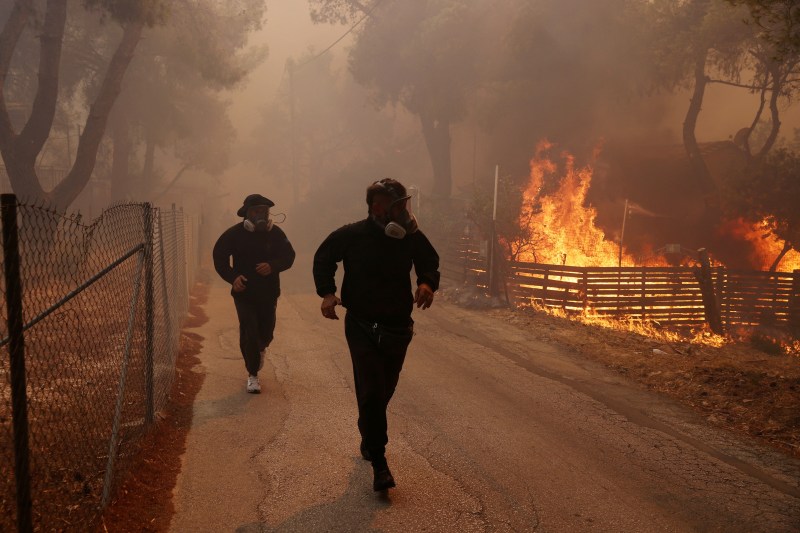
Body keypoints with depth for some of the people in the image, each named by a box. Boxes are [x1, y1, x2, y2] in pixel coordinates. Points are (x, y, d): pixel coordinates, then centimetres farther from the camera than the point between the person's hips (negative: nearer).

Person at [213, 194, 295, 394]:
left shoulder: (275, 233, -4)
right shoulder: (234, 234, -7)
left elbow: (289, 255, -2)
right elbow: (219, 257, -1)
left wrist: (272, 266, -23)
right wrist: (233, 277, -17)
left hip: (268, 293, 2)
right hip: (244, 293, -2)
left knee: (266, 332, 11)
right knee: (249, 332, -9)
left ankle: (260, 348, 49)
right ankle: (252, 374, 4)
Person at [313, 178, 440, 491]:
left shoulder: (411, 237, -4)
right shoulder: (352, 236, -12)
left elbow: (430, 262, 12)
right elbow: (323, 258, 5)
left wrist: (427, 283, -10)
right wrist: (327, 292, -9)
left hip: (398, 328, 4)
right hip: (362, 327, -3)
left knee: (383, 392, 15)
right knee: (372, 393, -11)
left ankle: (369, 440, 40)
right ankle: (379, 461, -4)